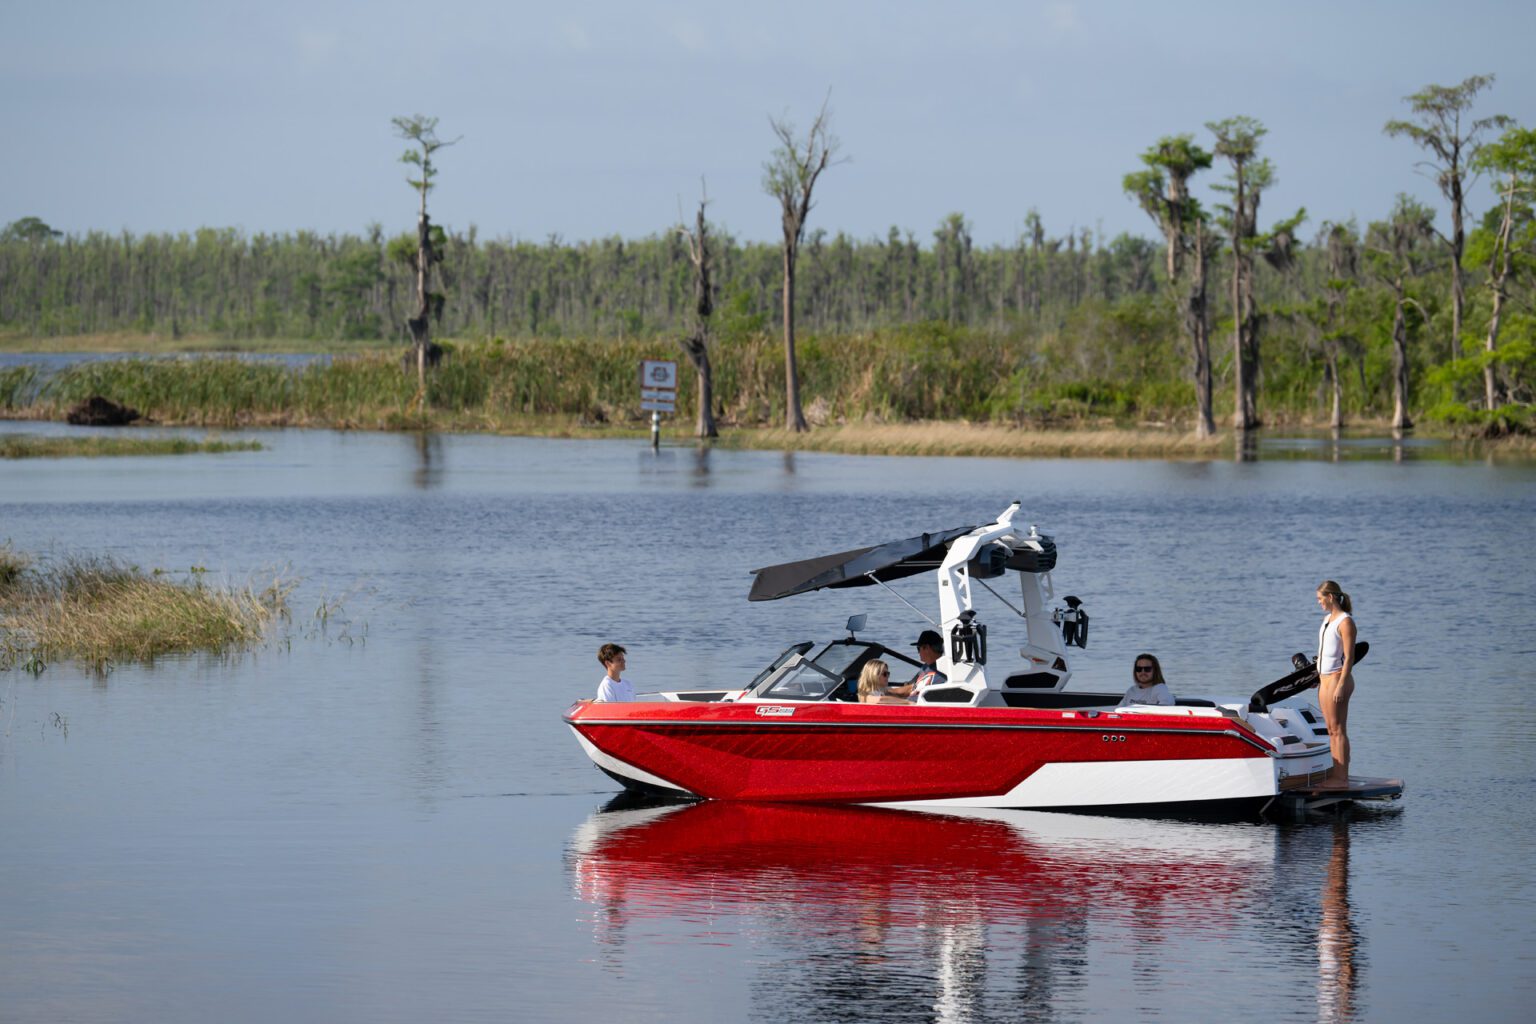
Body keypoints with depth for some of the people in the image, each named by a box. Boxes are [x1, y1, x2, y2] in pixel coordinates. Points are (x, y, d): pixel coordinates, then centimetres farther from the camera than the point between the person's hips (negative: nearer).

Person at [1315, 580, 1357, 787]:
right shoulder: (1327, 619, 15)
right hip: (1324, 678, 9)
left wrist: (1341, 685, -21)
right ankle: (1336, 773, 14)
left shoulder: (1345, 622, -13)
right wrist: (1316, 676, 25)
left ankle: (1342, 777, -6)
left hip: (1337, 678, -9)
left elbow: (1349, 657, -17)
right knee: (1331, 731, 10)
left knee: (1338, 729, -7)